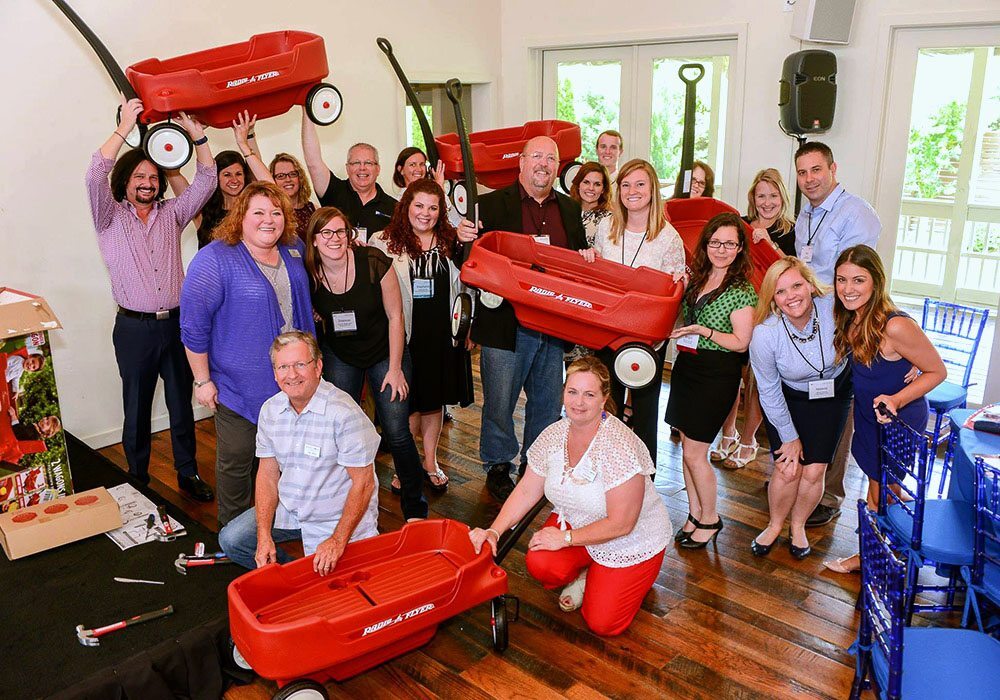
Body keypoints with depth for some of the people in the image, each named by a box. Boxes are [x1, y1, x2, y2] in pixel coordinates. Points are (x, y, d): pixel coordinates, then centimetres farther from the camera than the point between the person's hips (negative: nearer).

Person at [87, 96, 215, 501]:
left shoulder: (171, 214, 11)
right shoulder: (110, 217, 3)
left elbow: (205, 180, 4)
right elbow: (95, 176, -15)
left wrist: (196, 133, -6)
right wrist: (124, 128, -18)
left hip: (176, 323, 3)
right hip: (135, 328, -2)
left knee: (182, 404, 11)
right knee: (137, 407, 8)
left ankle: (188, 474, 24)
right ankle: (138, 480, 22)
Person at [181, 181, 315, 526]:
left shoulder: (293, 250, 3)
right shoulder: (215, 259, -17)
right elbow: (194, 323, -16)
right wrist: (203, 380, -14)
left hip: (289, 381, 6)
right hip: (239, 386, -6)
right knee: (237, 461, 8)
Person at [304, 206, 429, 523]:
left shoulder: (373, 262, -22)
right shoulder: (309, 274, -13)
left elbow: (395, 316, -13)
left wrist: (395, 368, -11)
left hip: (384, 353, -2)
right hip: (339, 357, 3)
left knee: (397, 433, -6)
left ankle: (415, 507, 13)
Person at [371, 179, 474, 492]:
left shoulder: (452, 242, 6)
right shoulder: (384, 243, -4)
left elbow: (466, 286, 15)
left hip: (443, 334, 3)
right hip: (405, 334, -3)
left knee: (435, 399, 14)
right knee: (409, 402, 5)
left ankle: (430, 461, 30)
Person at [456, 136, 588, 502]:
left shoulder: (570, 209, 12)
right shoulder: (491, 204, -4)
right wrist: (462, 238, -24)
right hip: (505, 324, -4)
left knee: (547, 403, 16)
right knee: (499, 403, 7)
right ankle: (498, 467, 27)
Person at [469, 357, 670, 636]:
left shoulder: (619, 447, -31)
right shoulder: (554, 435, -11)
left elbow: (621, 524, -28)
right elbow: (526, 491, -5)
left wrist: (566, 538, -22)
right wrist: (493, 531, -17)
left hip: (631, 541, -4)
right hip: (575, 522, 5)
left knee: (602, 624, -9)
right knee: (539, 563, -24)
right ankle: (583, 573, 10)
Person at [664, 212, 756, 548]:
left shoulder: (742, 290, -10)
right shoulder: (696, 279, 8)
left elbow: (741, 343, -12)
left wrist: (702, 330, -23)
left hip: (717, 374, -6)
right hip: (686, 366, 7)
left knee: (694, 452, -2)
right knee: (687, 447, 11)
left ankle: (709, 519, 18)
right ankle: (694, 514, 25)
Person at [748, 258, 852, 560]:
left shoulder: (834, 308, -28)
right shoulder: (764, 334, -28)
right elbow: (770, 392, -15)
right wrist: (790, 437, -7)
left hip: (833, 393, 1)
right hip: (787, 398, -1)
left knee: (814, 470, -1)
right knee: (789, 469, -6)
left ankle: (798, 527, 27)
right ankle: (775, 526, 23)